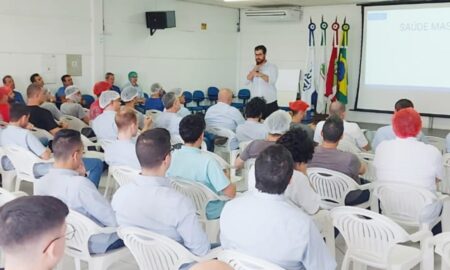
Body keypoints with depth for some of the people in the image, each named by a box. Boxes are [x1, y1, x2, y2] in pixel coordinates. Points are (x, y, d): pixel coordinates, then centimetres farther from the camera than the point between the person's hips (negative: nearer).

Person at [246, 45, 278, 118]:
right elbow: (247, 81, 0)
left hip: (270, 103, -3)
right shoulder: (253, 68, 13)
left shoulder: (272, 67, -1)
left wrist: (259, 74, -14)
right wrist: (253, 70, -10)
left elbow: (272, 80, -17)